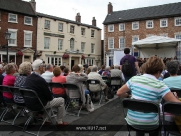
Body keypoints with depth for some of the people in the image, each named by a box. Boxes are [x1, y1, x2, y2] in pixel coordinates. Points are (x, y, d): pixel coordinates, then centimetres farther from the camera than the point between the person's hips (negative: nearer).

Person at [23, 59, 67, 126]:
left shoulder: (28, 77, 0)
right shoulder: (40, 80, -25)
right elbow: (49, 97, -16)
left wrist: (49, 97, 15)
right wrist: (51, 97, 7)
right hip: (38, 105, -8)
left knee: (49, 100, 34)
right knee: (61, 100, 7)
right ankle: (59, 122, 18)